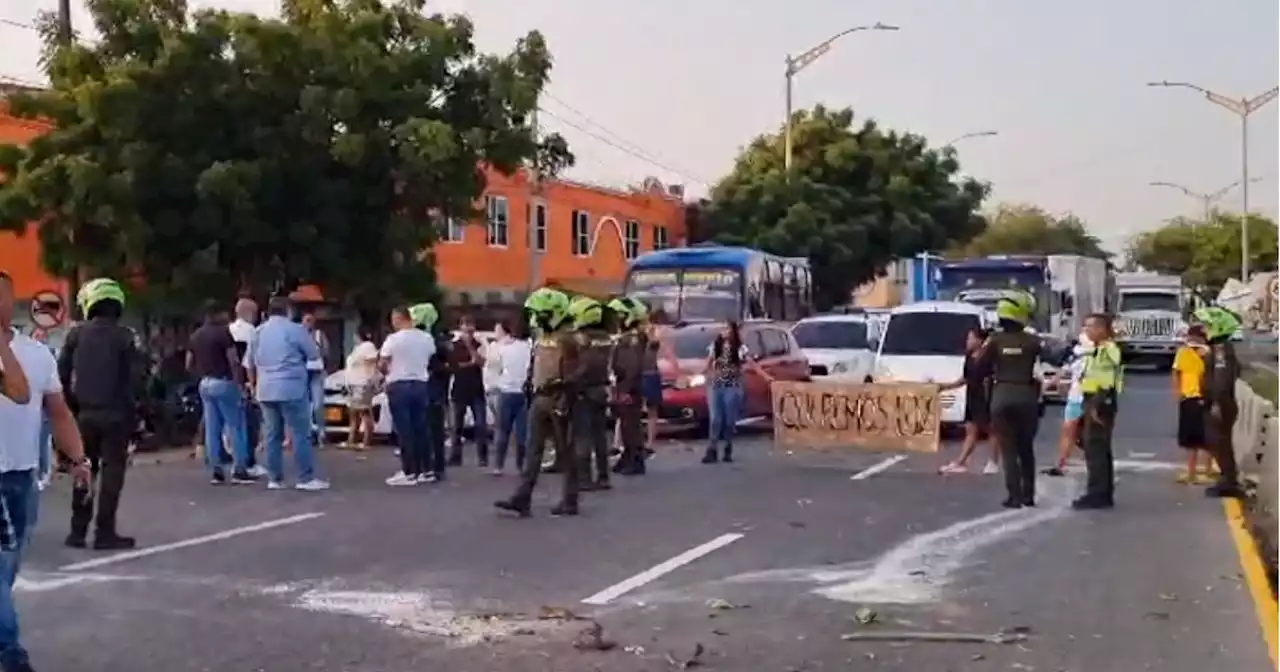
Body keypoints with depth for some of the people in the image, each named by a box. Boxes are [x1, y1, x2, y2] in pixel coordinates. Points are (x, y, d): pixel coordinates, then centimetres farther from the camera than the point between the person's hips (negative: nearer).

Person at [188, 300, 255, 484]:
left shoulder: (195, 336, 12)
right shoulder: (223, 332, -11)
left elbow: (189, 365, 14)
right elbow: (233, 362, -17)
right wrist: (240, 384, -14)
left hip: (205, 385, 7)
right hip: (224, 383, -7)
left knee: (212, 429, 6)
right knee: (235, 426, -2)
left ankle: (216, 471, 7)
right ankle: (239, 470, -3)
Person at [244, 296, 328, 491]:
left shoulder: (258, 332, 13)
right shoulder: (295, 329, -5)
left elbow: (250, 363, 19)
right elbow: (314, 354, 1)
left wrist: (254, 385, 30)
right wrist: (308, 336, 19)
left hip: (266, 391, 6)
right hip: (292, 389, -6)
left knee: (273, 435, 9)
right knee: (301, 434, -4)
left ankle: (275, 479, 9)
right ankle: (307, 478, -6)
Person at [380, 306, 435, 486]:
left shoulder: (394, 339, -10)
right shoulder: (427, 338, 6)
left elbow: (381, 365, -6)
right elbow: (429, 359, 10)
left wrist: (389, 372, 14)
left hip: (399, 386, -5)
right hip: (420, 385, 6)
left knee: (404, 430, -3)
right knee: (421, 428, 9)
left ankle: (408, 472, -4)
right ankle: (425, 470, 12)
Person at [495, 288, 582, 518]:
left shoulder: (566, 339, -12)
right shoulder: (542, 337, 14)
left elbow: (575, 374, -16)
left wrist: (564, 401, -20)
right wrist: (531, 386, 19)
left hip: (557, 401, -8)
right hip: (540, 399, 8)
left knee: (565, 451, 2)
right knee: (533, 449, 3)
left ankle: (569, 501, 9)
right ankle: (522, 498, 1)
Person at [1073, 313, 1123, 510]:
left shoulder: (1108, 350, -15)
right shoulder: (1097, 350, 18)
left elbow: (1107, 383, -23)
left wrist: (1097, 405, -25)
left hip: (1100, 404, -11)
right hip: (1093, 402, 11)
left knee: (1095, 450, -11)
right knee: (1100, 450, 13)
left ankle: (1096, 494, -10)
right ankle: (1104, 494, 18)